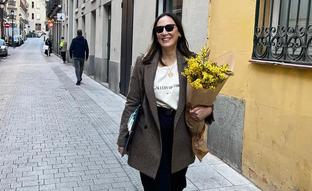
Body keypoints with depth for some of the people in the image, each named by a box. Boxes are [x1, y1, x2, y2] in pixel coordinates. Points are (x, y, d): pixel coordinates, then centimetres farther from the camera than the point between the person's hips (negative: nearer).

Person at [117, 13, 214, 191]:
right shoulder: (144, 63, -3)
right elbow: (133, 102, 0)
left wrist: (208, 109, -15)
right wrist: (123, 137, 1)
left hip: (180, 136, 2)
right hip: (150, 134, -1)